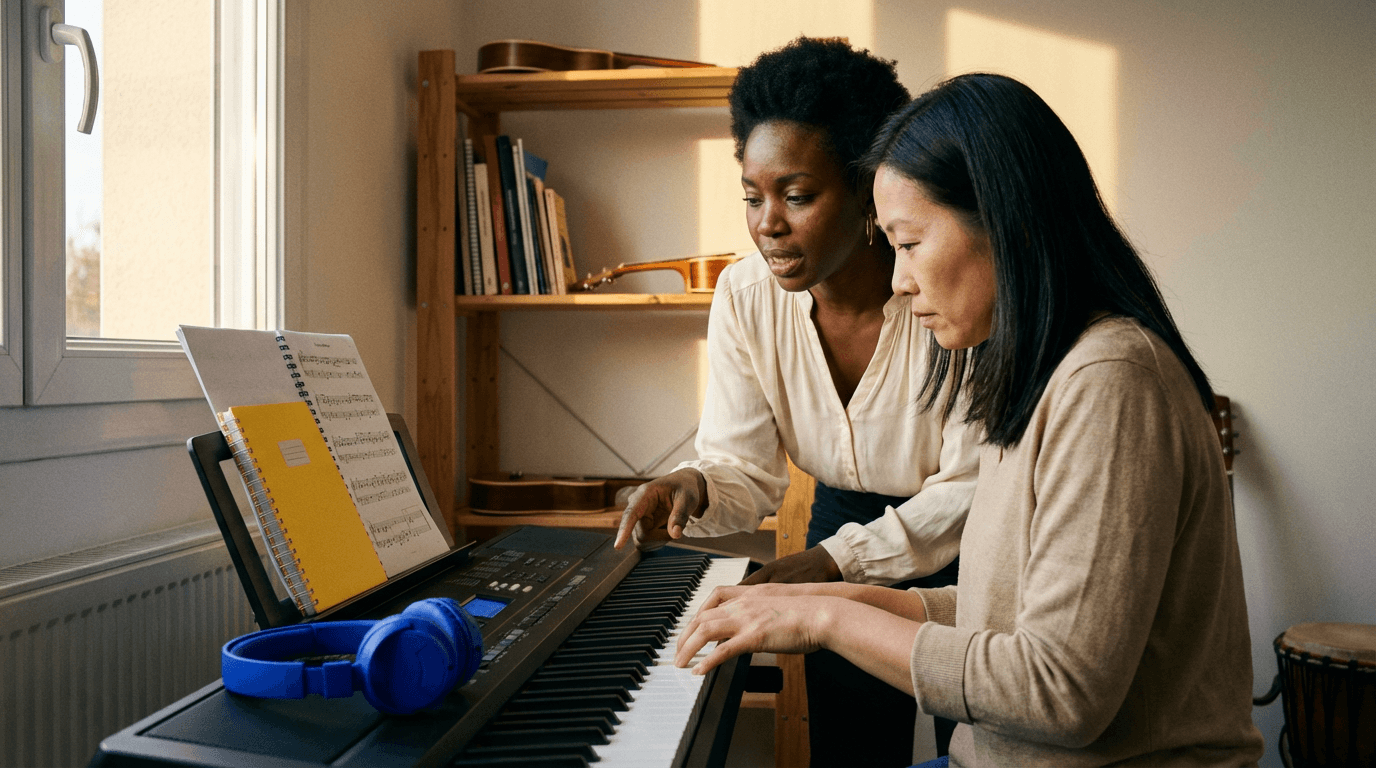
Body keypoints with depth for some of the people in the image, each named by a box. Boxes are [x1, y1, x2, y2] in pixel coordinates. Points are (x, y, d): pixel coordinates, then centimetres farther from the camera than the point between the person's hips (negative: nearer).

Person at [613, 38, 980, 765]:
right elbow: (746, 469, -11)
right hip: (844, 525, 3)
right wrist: (696, 488, -34)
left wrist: (838, 559, -30)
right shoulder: (745, 294, -15)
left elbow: (971, 488, -21)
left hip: (960, 547, -2)